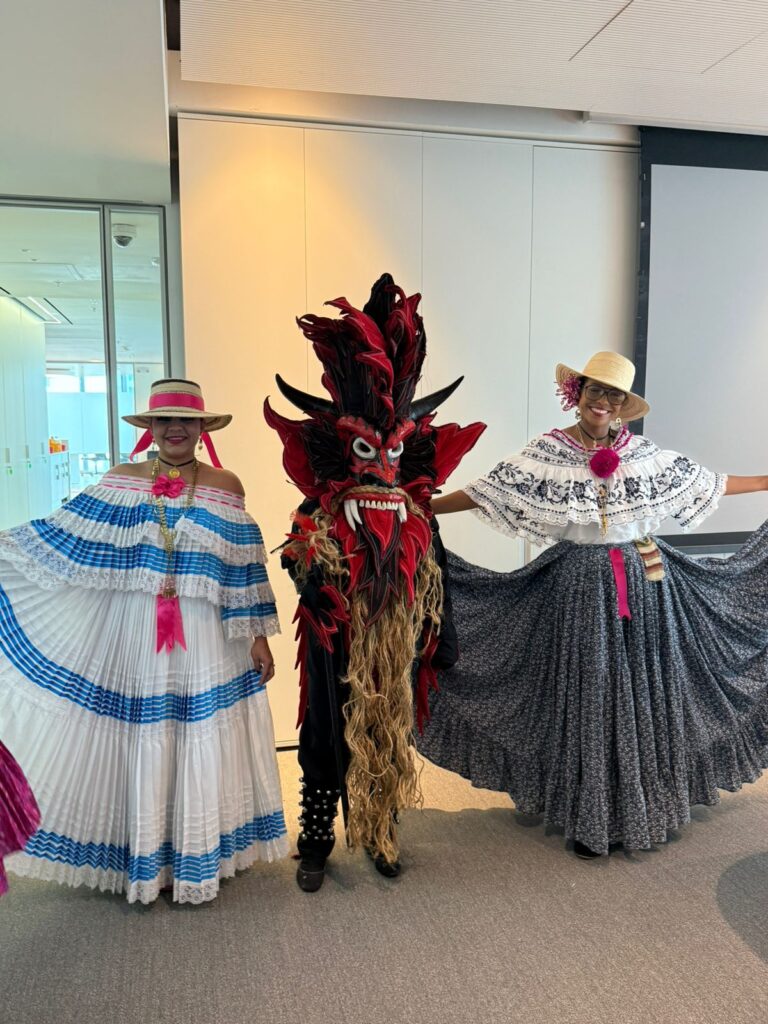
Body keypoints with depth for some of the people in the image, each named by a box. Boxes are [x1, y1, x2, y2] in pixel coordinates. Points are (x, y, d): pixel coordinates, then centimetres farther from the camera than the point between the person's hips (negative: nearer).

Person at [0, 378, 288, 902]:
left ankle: (197, 860, 28)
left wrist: (258, 636, -1)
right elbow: (64, 536, 4)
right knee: (140, 745, 10)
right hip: (135, 633, 1)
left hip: (204, 638, -1)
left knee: (201, 746, 8)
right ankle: (144, 860, 30)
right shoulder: (121, 480, 4)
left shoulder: (225, 486, 0)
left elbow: (243, 571, 0)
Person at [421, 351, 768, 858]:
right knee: (584, 692, 6)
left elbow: (703, 481, 12)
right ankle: (588, 817, 23)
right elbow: (485, 491, -7)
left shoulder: (643, 451, 3)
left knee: (644, 687, 11)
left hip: (645, 582, 3)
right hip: (580, 585, -3)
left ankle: (646, 802, 33)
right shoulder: (547, 452, -5)